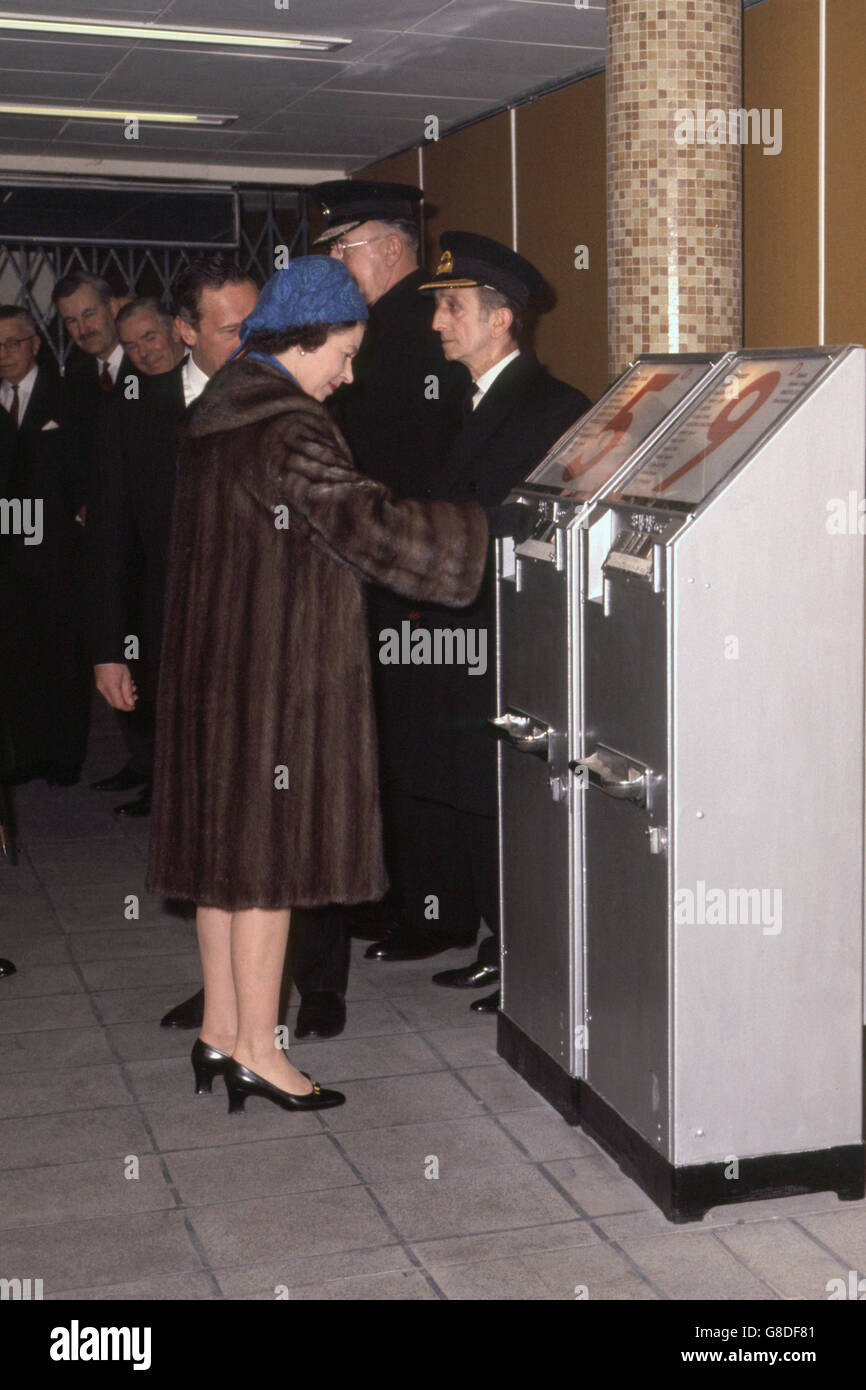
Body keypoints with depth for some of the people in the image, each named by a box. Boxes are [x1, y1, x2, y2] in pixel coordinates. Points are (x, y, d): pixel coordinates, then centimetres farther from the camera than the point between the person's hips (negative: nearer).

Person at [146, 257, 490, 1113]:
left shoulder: (219, 408, 12)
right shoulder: (284, 431, -18)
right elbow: (372, 531, -25)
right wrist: (488, 528, -18)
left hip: (217, 661, 10)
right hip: (274, 667, -10)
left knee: (228, 846, 14)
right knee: (270, 850, -1)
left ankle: (220, 1031, 23)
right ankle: (255, 1051, 8)